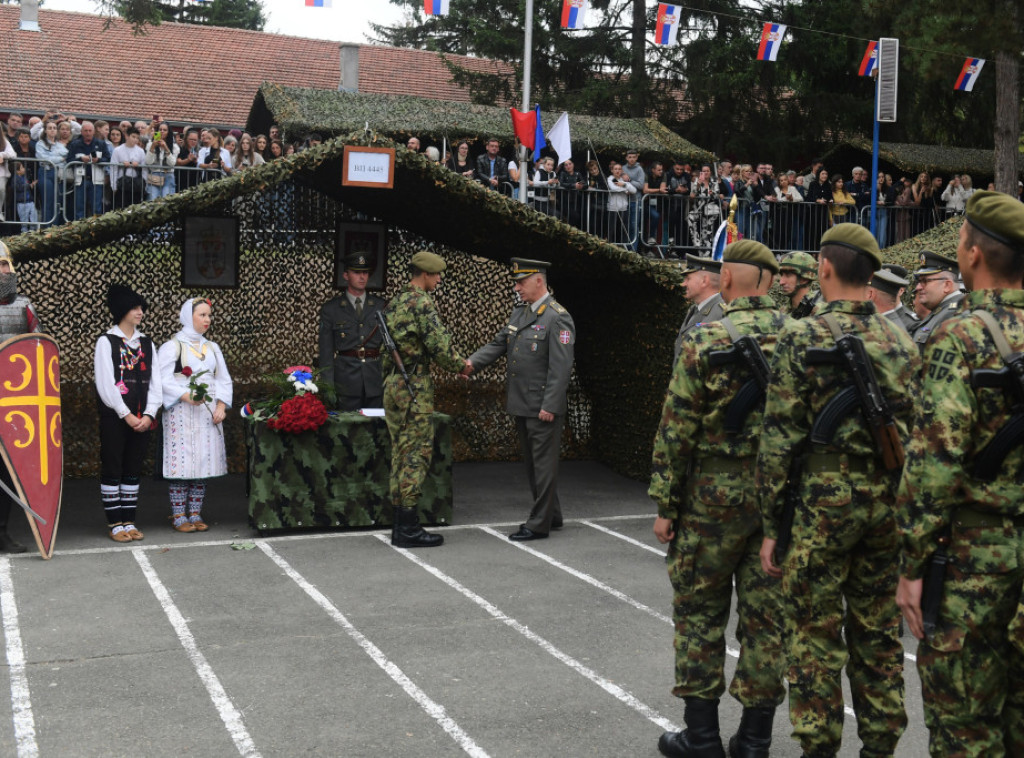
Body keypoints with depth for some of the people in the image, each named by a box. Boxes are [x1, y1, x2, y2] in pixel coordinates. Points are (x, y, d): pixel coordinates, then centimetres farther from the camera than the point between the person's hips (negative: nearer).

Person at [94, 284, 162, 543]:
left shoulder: (146, 343, 12)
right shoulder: (106, 342, -2)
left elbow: (154, 382, 6)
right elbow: (105, 384, -9)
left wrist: (149, 414, -6)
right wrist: (126, 415, -13)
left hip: (141, 419, 5)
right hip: (114, 417, -4)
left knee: (133, 470, 8)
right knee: (112, 470, 0)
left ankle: (129, 521, 14)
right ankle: (115, 524, 5)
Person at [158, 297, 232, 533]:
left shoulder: (212, 348, 17)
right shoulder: (171, 347, 1)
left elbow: (224, 380, 16)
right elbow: (164, 380, -7)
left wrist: (221, 406, 0)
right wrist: (185, 396, -22)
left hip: (208, 414, 5)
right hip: (181, 413, -5)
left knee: (204, 462, 3)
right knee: (181, 462, -8)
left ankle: (195, 514, 9)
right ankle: (178, 515, -2)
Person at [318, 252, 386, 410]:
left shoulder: (381, 307, 9)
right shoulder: (330, 309, 5)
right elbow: (326, 351, 3)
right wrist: (327, 387, -4)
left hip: (377, 384, 1)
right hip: (346, 383, -1)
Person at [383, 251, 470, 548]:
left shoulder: (394, 303, 15)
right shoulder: (421, 302, -13)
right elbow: (438, 344, -18)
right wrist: (461, 365, -2)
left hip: (392, 386, 9)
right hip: (414, 386, -9)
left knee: (400, 453, 12)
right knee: (416, 455, -5)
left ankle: (400, 524, 16)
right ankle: (409, 528, -3)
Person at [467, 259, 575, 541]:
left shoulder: (558, 318, -14)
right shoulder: (519, 312, 13)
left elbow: (561, 366, -18)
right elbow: (498, 344, 12)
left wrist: (549, 406, -21)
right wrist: (472, 362, -6)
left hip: (543, 406, -9)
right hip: (521, 404, 9)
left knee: (543, 462, -2)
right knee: (531, 461, 16)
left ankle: (540, 524, 4)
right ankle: (551, 515, 28)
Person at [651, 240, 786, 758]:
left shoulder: (706, 341, -11)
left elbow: (676, 430, -11)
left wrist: (665, 505, -4)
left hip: (715, 496, -4)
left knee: (699, 612, 8)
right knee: (766, 613, 10)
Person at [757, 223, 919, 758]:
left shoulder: (801, 336, -8)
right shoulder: (901, 342, 8)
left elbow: (779, 437, -11)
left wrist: (771, 524, -6)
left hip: (823, 497, -5)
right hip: (888, 499, 5)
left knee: (815, 633, 4)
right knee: (877, 631, 14)